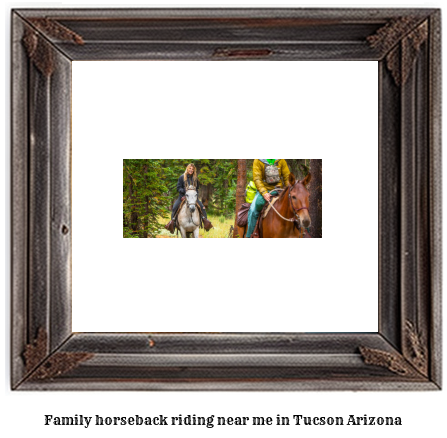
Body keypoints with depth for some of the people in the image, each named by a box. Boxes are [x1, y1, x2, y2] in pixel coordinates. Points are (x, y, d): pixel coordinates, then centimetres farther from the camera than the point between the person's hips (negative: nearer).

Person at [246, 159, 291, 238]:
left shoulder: (281, 161, 5)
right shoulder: (257, 161, -2)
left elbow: (287, 177, 7)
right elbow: (257, 179, -9)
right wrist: (264, 193, -22)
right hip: (264, 189, -2)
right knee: (253, 209, -25)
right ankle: (249, 235, -15)